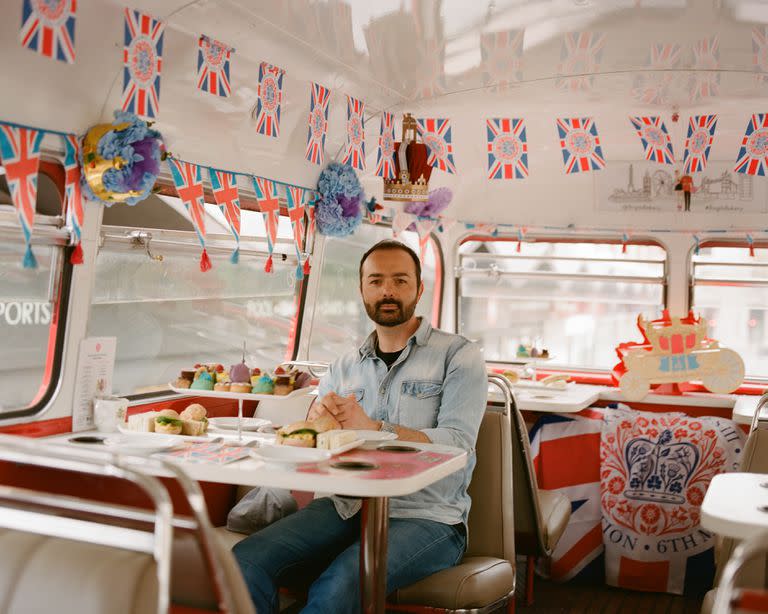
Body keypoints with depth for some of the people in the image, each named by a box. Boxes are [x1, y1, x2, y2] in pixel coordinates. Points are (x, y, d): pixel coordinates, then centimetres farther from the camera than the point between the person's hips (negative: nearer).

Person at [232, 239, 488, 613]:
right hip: (348, 508, 4)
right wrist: (315, 422, -13)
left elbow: (458, 443, -12)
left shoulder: (457, 355, 2)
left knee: (341, 584, -32)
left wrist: (374, 428, -25)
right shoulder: (344, 368, 16)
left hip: (425, 517, -4)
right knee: (246, 561, -20)